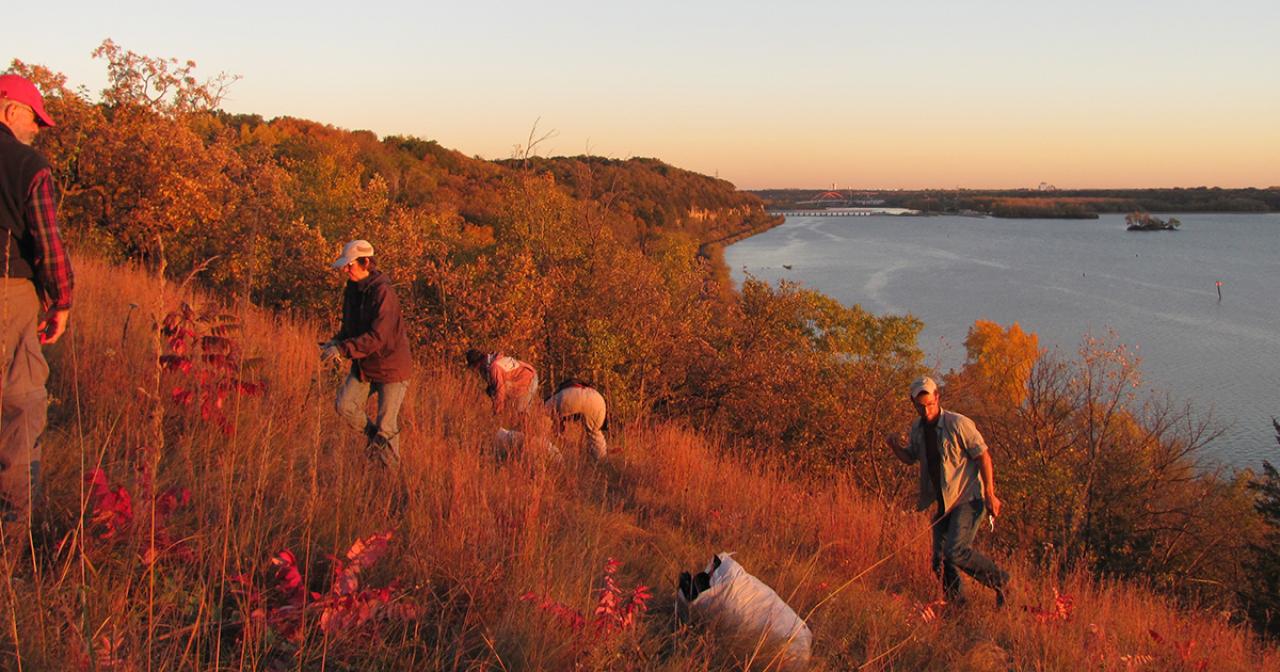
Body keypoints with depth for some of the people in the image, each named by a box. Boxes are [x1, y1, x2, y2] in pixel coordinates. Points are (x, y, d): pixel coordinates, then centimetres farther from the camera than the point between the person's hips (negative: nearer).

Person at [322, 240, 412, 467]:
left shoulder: (383, 293, -22)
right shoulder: (352, 289, 4)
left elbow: (378, 336, -28)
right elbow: (350, 326, 16)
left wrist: (343, 349, -32)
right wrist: (336, 341, -5)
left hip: (391, 365, -7)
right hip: (363, 364, 7)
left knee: (386, 427, 0)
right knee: (344, 405, -8)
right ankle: (372, 434, 17)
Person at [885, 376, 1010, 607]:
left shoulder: (958, 424, -13)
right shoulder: (918, 428, 7)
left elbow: (983, 456, -10)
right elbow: (911, 458, 21)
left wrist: (990, 495, -13)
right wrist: (895, 446, -2)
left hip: (968, 499, -7)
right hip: (943, 503, 7)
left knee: (956, 551, -21)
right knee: (940, 561, 4)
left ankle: (1000, 581, -1)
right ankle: (956, 603, 20)